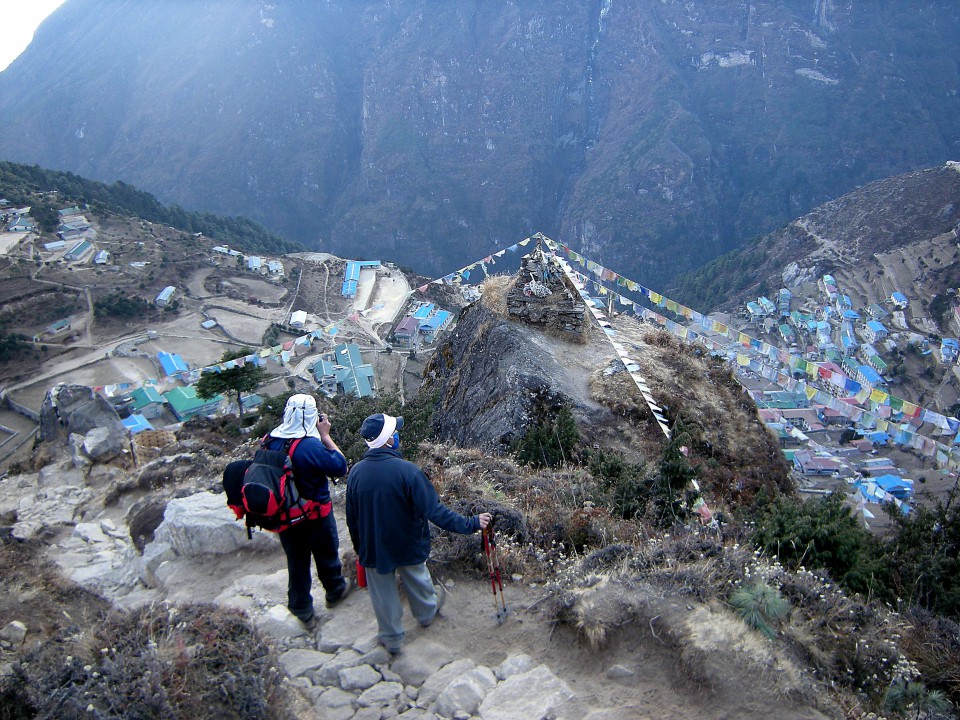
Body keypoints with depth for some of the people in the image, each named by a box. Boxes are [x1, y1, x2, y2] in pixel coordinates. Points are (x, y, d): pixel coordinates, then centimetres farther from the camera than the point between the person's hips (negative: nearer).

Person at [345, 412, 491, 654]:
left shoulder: (355, 472, -16)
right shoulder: (406, 470, -28)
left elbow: (352, 517, -3)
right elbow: (433, 510, -27)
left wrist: (358, 548, 13)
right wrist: (470, 524, -19)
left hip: (373, 549, 1)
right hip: (408, 545, -1)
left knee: (383, 594, 19)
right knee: (418, 582, 27)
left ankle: (391, 638, 36)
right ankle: (427, 614, 53)